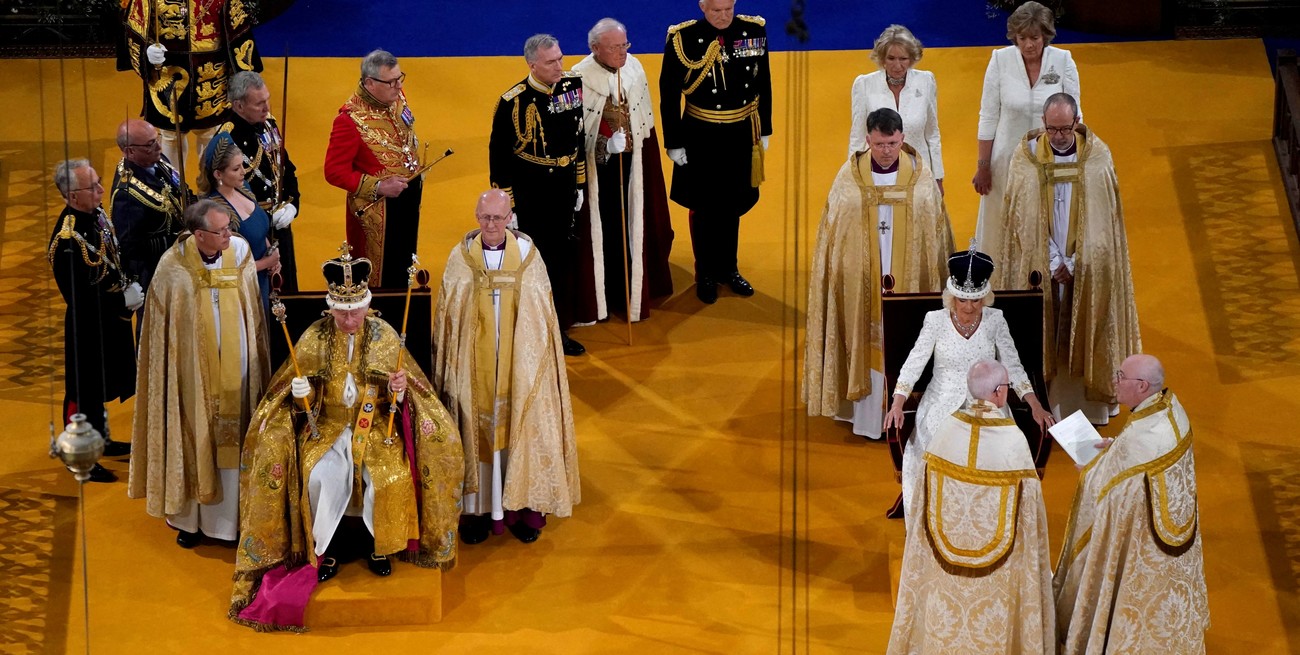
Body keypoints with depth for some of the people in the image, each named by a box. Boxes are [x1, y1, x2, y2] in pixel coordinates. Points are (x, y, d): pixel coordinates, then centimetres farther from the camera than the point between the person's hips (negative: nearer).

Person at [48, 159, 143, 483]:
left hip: (111, 319, 9)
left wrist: (131, 284, -3)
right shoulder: (67, 240, -29)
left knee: (104, 384, 25)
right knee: (85, 391, 7)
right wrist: (124, 301, -22)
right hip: (88, 327, -9)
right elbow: (78, 296, -26)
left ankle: (101, 439, 43)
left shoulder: (96, 213, -3)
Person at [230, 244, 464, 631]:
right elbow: (305, 399, 2)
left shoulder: (385, 336, -2)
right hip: (327, 425, 0)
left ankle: (379, 546, -2)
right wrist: (301, 393, -20)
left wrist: (398, 390, -21)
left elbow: (397, 398, 2)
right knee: (322, 476, -28)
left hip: (377, 424, 0)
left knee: (390, 476, -27)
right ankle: (327, 550, -7)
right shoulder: (314, 338, -2)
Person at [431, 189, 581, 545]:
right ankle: (478, 509, 13)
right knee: (477, 429, 4)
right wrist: (452, 366, 0)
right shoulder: (461, 256, -2)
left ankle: (522, 508, 14)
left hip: (519, 365, 0)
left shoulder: (527, 253, -3)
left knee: (521, 428, 4)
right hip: (475, 366, 0)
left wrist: (533, 361, 1)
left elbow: (542, 314, 2)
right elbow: (448, 316, 2)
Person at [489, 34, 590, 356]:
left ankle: (558, 328, 29)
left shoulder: (572, 85, -3)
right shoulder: (513, 102, -18)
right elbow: (499, 157, -13)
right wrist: (506, 207, -11)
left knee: (562, 260, 14)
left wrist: (579, 184, 13)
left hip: (564, 191, 5)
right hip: (529, 196, -5)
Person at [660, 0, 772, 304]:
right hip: (701, 138, -3)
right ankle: (705, 275, 27)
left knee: (732, 206, 17)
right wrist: (674, 143, -8)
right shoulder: (683, 38, -15)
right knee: (704, 209, 11)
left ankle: (728, 269, 35)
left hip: (741, 135, 3)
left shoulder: (754, 31, -5)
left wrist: (764, 131, 8)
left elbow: (763, 85, 5)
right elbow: (669, 95, -9)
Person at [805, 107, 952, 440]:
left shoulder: (921, 176, -1)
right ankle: (869, 416, 12)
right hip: (862, 281, 0)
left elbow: (937, 232, 5)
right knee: (868, 345, 3)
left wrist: (938, 280, 4)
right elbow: (831, 233, 2)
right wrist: (837, 274, 0)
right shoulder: (849, 177, -3)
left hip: (909, 281, 1)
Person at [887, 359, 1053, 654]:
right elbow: (1027, 504, -13)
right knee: (991, 625, 12)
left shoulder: (946, 427, -9)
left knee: (947, 611, 18)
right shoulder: (1013, 438, -18)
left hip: (945, 553, 3)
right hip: (997, 562, -3)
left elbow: (926, 492, 0)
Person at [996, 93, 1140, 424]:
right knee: (1042, 336, 3)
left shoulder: (1098, 157, -5)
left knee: (1084, 340, 6)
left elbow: (1102, 220, -3)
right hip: (1040, 268, 0)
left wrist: (1075, 263, -10)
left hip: (1088, 269, 0)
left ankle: (1090, 409, 17)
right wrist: (1054, 263, -11)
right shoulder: (1026, 157, -6)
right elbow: (1025, 219, -6)